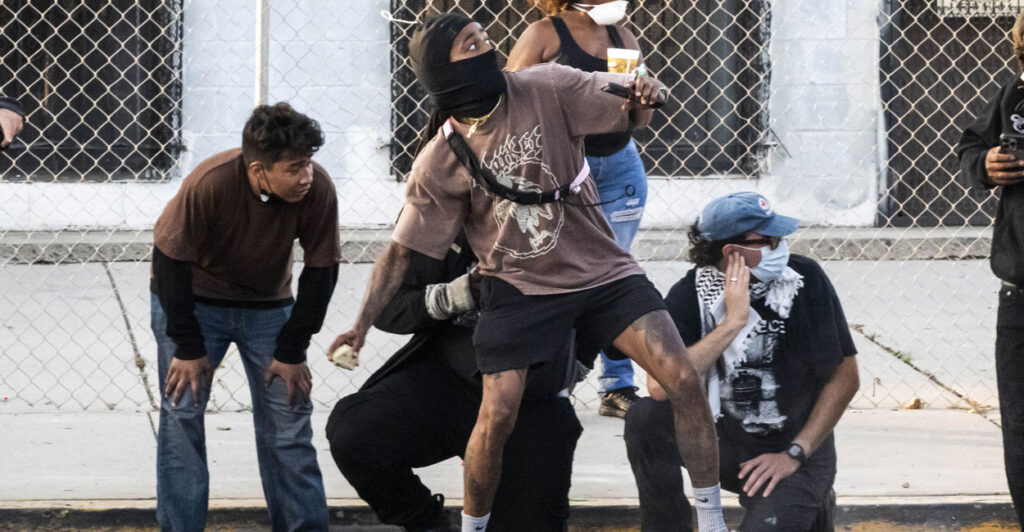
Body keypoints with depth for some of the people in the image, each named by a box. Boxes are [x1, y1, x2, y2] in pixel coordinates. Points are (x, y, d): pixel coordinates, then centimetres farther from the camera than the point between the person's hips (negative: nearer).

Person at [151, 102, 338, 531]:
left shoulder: (318, 190, -25)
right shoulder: (209, 184, -33)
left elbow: (321, 271, -11)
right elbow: (170, 258, -21)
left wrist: (291, 351, -9)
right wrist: (188, 347, -17)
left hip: (268, 304, 2)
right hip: (194, 299, -2)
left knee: (288, 418, -2)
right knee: (182, 414, -8)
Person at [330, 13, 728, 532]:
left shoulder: (544, 89, -10)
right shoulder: (439, 162, -9)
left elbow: (625, 99, -20)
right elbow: (401, 250, -2)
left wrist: (644, 91, -45)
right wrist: (361, 325, -12)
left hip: (600, 269, 1)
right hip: (518, 289, -1)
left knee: (683, 379, -13)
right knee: (496, 417, -12)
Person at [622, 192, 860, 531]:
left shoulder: (805, 278, -11)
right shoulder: (691, 294, -11)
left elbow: (845, 378, -6)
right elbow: (660, 387, -26)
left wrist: (794, 455, -11)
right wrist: (732, 322, -27)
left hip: (796, 445, -1)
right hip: (722, 440, 1)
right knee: (644, 418, -25)